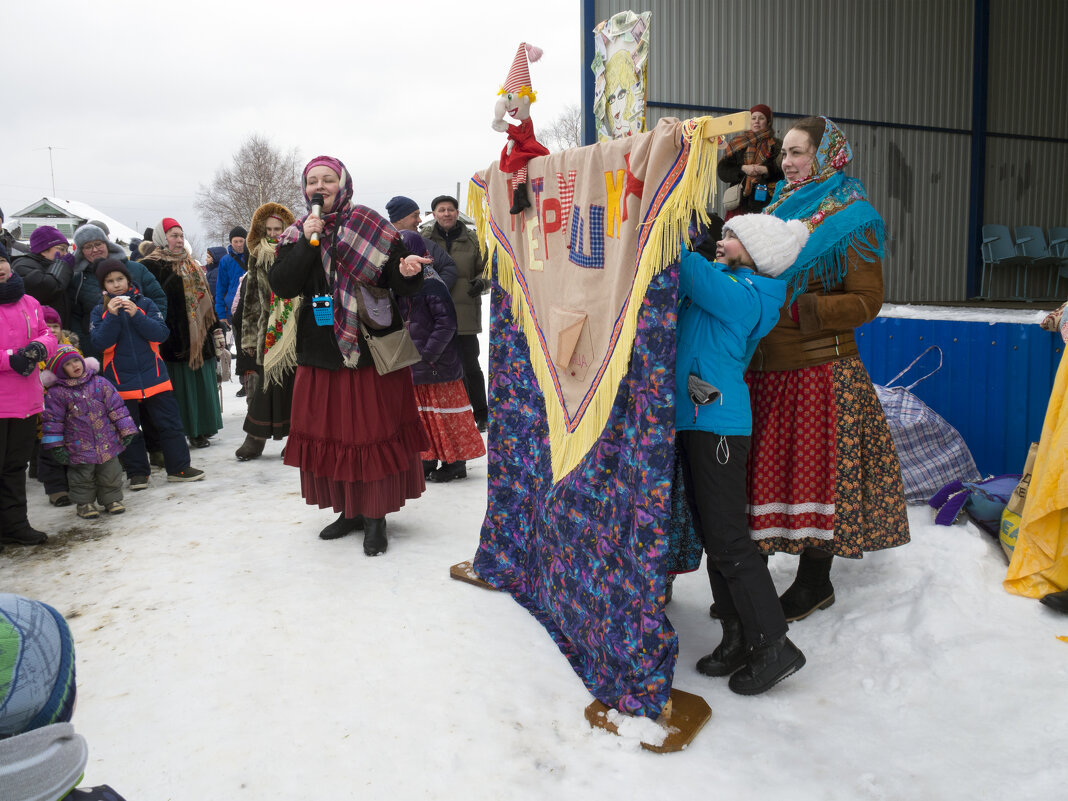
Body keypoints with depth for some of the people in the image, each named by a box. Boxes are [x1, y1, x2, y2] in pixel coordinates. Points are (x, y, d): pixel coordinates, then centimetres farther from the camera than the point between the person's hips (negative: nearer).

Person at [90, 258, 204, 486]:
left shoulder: (144, 303, 3)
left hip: (153, 375, 0)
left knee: (170, 423, 3)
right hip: (121, 381, 0)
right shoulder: (100, 311, 4)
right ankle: (137, 473, 17)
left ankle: (179, 467, 12)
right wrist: (112, 316, -18)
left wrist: (136, 315, -18)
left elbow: (161, 333, -6)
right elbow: (100, 343, -8)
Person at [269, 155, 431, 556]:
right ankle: (349, 509, 26)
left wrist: (407, 272, -26)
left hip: (371, 351, -4)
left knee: (374, 431, -1)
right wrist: (308, 242, -15)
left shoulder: (371, 228, -2)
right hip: (321, 353, 4)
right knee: (330, 432, 10)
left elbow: (400, 285, -4)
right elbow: (281, 285, -6)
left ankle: (376, 516, 11)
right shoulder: (297, 235, 7)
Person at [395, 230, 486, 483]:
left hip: (438, 365, -9)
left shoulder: (431, 284, -16)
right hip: (414, 367, 9)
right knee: (421, 412, 14)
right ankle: (428, 460, 25)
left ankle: (455, 462, 12)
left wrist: (429, 354, -20)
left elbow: (446, 322, -21)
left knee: (445, 412, 1)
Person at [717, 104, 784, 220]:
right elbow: (722, 170, 9)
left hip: (765, 201, -1)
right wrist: (742, 169, -5)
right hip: (739, 201, 1)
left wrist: (765, 170, -13)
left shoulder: (776, 145, 12)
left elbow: (783, 172, 3)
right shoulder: (737, 144, 17)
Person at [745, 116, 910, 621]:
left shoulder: (850, 219, -5)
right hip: (764, 367, 6)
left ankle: (814, 582, 18)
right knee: (765, 467, 10)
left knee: (814, 468, 2)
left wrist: (795, 309, -20)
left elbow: (866, 301, -11)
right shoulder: (777, 209, 15)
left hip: (819, 371, -6)